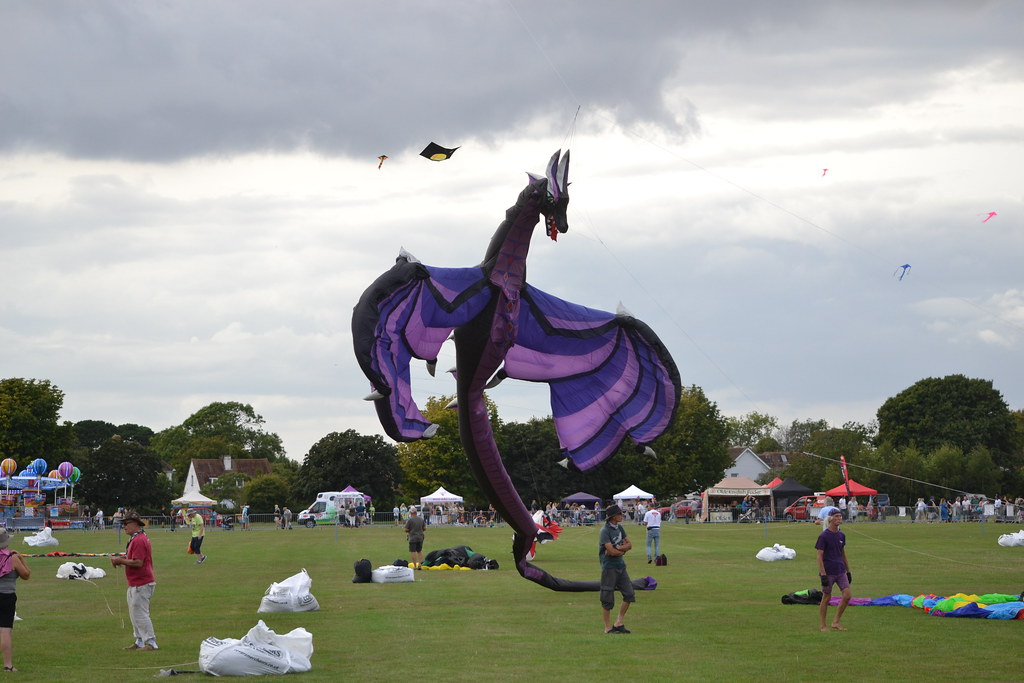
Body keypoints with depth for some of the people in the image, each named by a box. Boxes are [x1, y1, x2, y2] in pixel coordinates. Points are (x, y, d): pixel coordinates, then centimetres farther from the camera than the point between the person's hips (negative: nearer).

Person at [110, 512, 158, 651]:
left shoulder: (139, 540, -19)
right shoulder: (135, 538, 16)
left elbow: (138, 562, -26)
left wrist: (121, 561, -16)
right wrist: (121, 560, 9)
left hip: (141, 585, -11)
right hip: (135, 584, 11)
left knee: (140, 614, -9)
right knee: (134, 614, 16)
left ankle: (151, 643, -7)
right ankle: (139, 642, 23)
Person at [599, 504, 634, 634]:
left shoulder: (620, 528, 10)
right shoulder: (605, 531, -15)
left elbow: (629, 545, 6)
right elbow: (611, 551, -21)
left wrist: (617, 548, -11)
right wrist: (622, 550, -3)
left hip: (621, 566, 8)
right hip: (609, 567, -8)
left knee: (629, 594, 6)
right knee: (608, 599, -2)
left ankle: (619, 623, 15)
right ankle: (608, 628, 6)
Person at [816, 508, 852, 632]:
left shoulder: (841, 535, 10)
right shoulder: (823, 536, -10)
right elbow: (819, 556, -12)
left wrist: (848, 571, 19)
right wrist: (823, 574, -18)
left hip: (841, 571, 6)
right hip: (828, 573, -6)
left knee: (847, 595, -4)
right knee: (826, 598, 2)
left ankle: (836, 622, 8)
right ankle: (823, 625, 13)